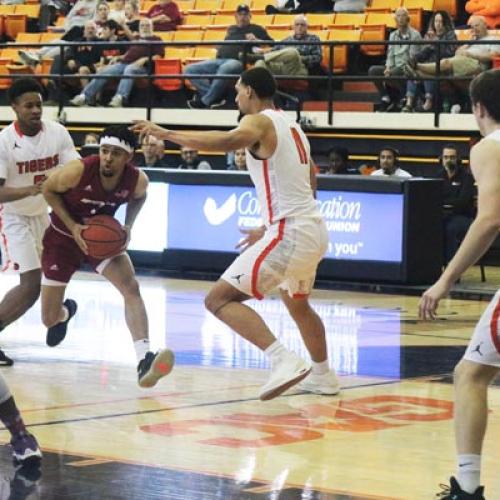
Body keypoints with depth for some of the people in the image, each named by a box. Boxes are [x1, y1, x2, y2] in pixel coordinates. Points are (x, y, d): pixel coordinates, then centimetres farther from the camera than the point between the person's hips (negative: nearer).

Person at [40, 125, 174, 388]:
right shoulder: (77, 171, -32)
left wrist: (128, 225, -12)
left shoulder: (138, 180, -22)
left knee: (131, 287, -26)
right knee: (49, 319, 4)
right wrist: (73, 226, -22)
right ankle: (65, 312, 46)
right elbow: (48, 189, -12)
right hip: (63, 237, -1)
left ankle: (144, 361, -37)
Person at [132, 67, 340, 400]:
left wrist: (167, 134, -28)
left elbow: (228, 141, -32)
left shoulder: (260, 122, -8)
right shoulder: (291, 125, 19)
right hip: (315, 228, 10)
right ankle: (323, 376, 44)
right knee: (297, 303, 33)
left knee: (219, 299, -11)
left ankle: (285, 361, -24)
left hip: (289, 233, -10)